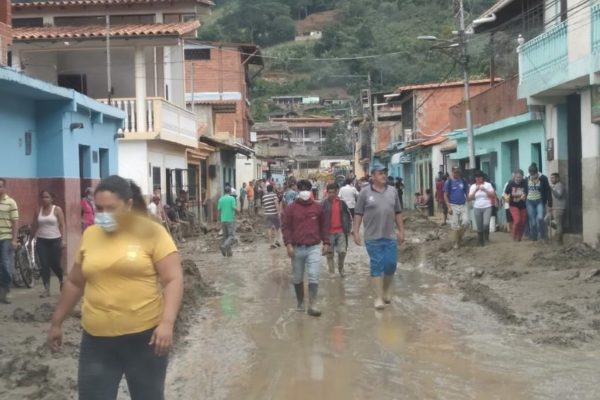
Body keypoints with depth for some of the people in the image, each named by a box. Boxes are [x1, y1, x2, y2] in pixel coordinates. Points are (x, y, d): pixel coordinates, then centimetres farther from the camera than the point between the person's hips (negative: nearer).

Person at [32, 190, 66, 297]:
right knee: (44, 265, -2)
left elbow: (62, 225, -6)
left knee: (55, 264, 1)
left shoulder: (57, 209, -3)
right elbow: (34, 226, 11)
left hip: (54, 240, -3)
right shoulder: (38, 211, 6)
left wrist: (63, 240, -13)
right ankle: (46, 289, 2)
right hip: (41, 241, 3)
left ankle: (61, 281, 31)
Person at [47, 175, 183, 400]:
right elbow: (74, 283, 17)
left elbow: (173, 280, -11)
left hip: (145, 336, -3)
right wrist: (57, 322, 20)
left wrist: (167, 323, -22)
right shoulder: (90, 235, 6)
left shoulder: (152, 232, -7)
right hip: (97, 340, 3)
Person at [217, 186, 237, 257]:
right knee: (232, 237, -3)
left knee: (226, 236, 13)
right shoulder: (232, 198, -8)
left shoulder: (221, 199, 5)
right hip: (230, 220, -5)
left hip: (223, 220, 5)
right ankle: (224, 246, -27)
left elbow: (219, 210, 4)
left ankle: (229, 252, 14)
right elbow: (234, 209, -13)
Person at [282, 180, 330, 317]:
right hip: (297, 248, 0)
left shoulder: (318, 207, 6)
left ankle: (312, 305, -10)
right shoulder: (291, 208, 2)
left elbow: (324, 226, 13)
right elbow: (286, 227, 1)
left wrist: (326, 242, 8)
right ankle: (300, 303, 26)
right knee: (297, 278, 10)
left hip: (314, 248, 0)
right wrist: (288, 244, -9)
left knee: (314, 276, -11)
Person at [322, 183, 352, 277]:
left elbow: (348, 215, 12)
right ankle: (331, 272, 17)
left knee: (342, 251, -4)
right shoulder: (324, 203, -3)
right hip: (329, 232, -1)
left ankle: (341, 268, 21)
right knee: (330, 253, 6)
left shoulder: (341, 202, 4)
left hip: (341, 231, 1)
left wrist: (348, 228, 5)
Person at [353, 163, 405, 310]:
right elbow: (358, 214, -2)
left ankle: (387, 290, 29)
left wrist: (401, 231, 10)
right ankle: (378, 297, 6)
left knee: (391, 264, 5)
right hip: (373, 237, -3)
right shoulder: (365, 192, -4)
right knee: (377, 266, 0)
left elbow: (398, 213, 12)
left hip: (390, 236, 3)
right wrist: (356, 232, -6)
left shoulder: (392, 191, 7)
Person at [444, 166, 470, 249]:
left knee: (465, 222, -9)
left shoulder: (463, 181, 4)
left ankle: (460, 237, 16)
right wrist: (449, 207, -10)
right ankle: (456, 242, 14)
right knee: (455, 226, 1)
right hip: (453, 206, -2)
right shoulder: (449, 182, -3)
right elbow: (445, 195, -3)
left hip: (463, 205, 3)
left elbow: (467, 192, 12)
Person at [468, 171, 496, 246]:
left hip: (487, 207, -2)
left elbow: (493, 195, -6)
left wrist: (485, 190, -18)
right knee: (479, 227, 4)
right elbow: (470, 198, -1)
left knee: (486, 224, -19)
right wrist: (475, 191, -15)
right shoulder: (473, 186, 4)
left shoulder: (488, 184, -1)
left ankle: (486, 236, 10)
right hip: (477, 208, 2)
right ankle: (481, 241, 18)